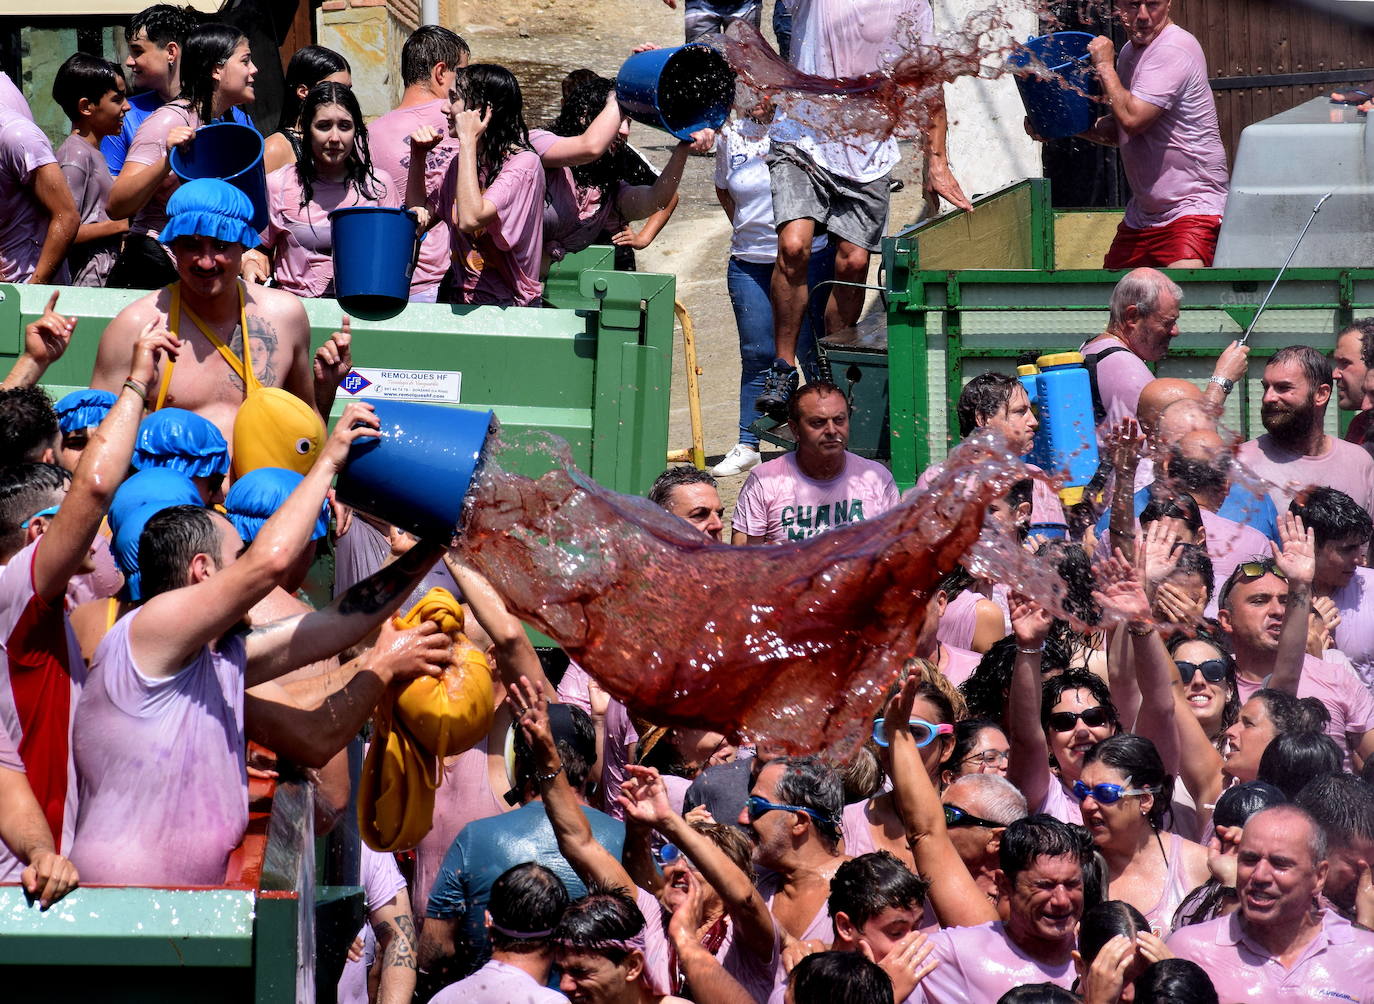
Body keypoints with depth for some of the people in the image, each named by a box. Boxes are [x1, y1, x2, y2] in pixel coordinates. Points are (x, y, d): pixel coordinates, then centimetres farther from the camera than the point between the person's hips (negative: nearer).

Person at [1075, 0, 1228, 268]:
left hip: (1191, 205, -9)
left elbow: (1132, 119, -24)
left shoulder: (1173, 50, -16)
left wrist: (1104, 65, -10)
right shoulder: (1129, 52, 13)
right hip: (1142, 213, 9)